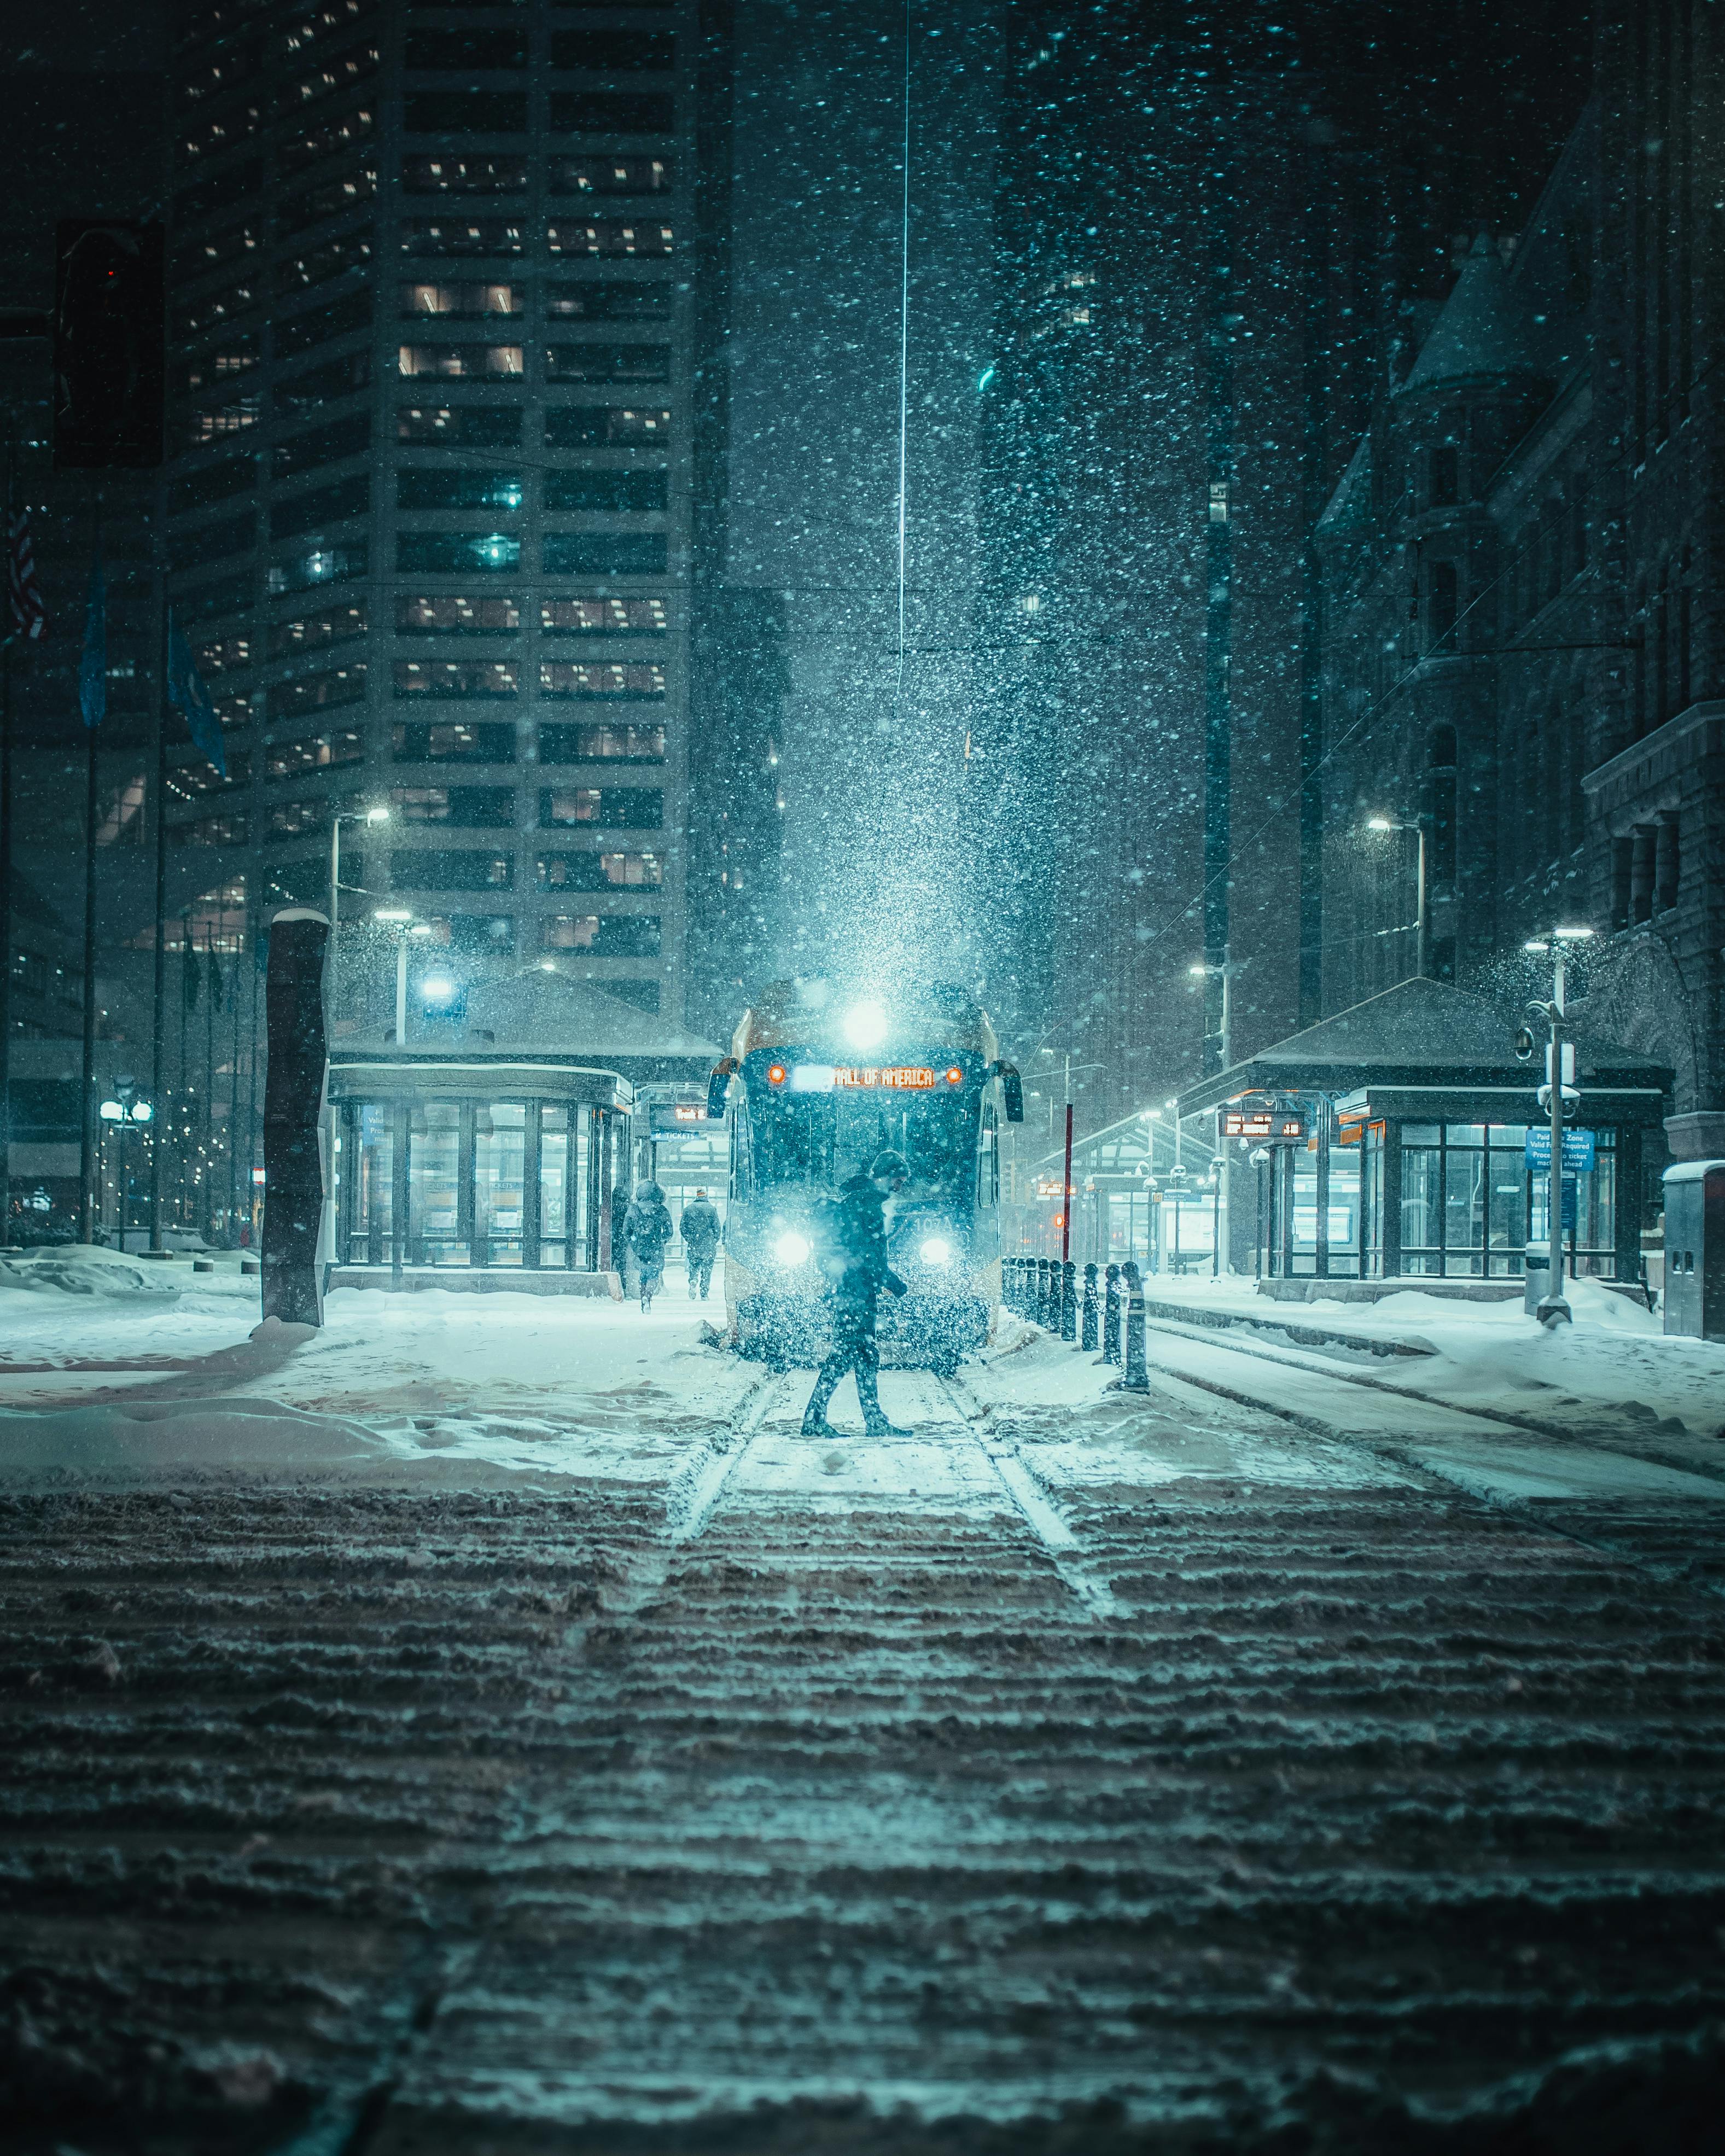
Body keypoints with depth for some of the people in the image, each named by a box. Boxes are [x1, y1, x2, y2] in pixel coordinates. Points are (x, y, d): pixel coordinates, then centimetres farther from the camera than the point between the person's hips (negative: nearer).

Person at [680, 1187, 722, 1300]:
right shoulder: (712, 1208, -1)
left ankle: (693, 1281, -13)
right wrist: (715, 1241, 7)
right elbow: (716, 1227, -3)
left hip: (693, 1245, 2)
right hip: (708, 1245, -2)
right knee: (707, 1269, 4)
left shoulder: (688, 1209, 6)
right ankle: (704, 1294, 1)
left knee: (694, 1266, 15)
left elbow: (682, 1226, 5)